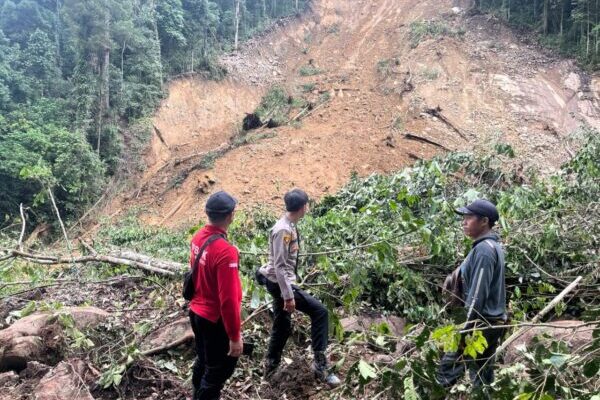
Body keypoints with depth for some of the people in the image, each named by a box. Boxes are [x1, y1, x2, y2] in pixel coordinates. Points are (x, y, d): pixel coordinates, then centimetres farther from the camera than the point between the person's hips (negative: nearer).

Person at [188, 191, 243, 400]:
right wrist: (235, 336, -19)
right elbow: (228, 300, -28)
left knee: (203, 361, 26)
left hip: (196, 312, 8)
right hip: (216, 320, -8)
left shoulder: (198, 238, -4)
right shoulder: (225, 251, -30)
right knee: (219, 369, 10)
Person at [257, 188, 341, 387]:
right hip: (280, 283, -10)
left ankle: (270, 366, 36)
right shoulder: (283, 230, -23)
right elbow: (279, 266, -24)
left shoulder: (290, 226, 8)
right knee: (319, 311, -10)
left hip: (282, 282, 10)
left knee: (282, 326, 20)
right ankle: (320, 365, -5)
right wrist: (288, 295, -24)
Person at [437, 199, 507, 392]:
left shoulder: (483, 249, -18)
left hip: (481, 323, -10)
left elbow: (477, 294, -22)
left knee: (449, 366, -5)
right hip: (491, 321, 10)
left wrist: (464, 329, -19)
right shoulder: (492, 245, 12)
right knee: (483, 375, 15)